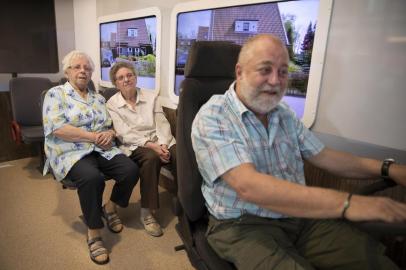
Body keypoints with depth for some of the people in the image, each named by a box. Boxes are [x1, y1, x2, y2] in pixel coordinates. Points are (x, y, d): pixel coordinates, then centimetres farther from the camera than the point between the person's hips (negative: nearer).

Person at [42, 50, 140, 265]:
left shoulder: (99, 98, 18)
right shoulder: (55, 94, 1)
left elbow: (111, 126, 18)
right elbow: (58, 129, -13)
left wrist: (110, 133, -8)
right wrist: (94, 137, -16)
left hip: (102, 150, 5)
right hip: (71, 152, -5)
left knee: (131, 170, -20)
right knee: (92, 177, -36)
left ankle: (110, 207, 9)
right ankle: (93, 233, -14)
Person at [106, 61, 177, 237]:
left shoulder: (151, 97, 12)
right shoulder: (112, 104, 5)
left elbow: (162, 124, 4)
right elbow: (124, 134, -6)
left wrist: (163, 144, -17)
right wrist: (150, 145, -20)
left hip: (160, 143, 3)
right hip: (134, 146, -2)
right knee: (151, 157, -36)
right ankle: (147, 213, -22)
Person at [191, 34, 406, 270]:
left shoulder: (284, 114, 10)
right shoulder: (212, 117, -14)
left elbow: (324, 156, 15)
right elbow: (248, 186, -27)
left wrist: (387, 168, 0)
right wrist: (345, 203, -29)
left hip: (300, 215, 6)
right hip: (242, 224, -5)